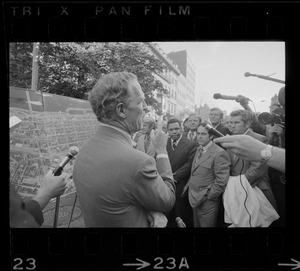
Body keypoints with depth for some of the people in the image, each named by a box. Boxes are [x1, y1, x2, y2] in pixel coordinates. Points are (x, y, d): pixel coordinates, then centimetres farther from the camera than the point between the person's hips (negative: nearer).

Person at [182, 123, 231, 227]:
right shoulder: (198, 149, 10)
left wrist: (206, 196, -15)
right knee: (196, 225, 18)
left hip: (207, 203, -7)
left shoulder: (219, 153, -17)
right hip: (195, 200, 7)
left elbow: (221, 182, -20)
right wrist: (188, 186, 4)